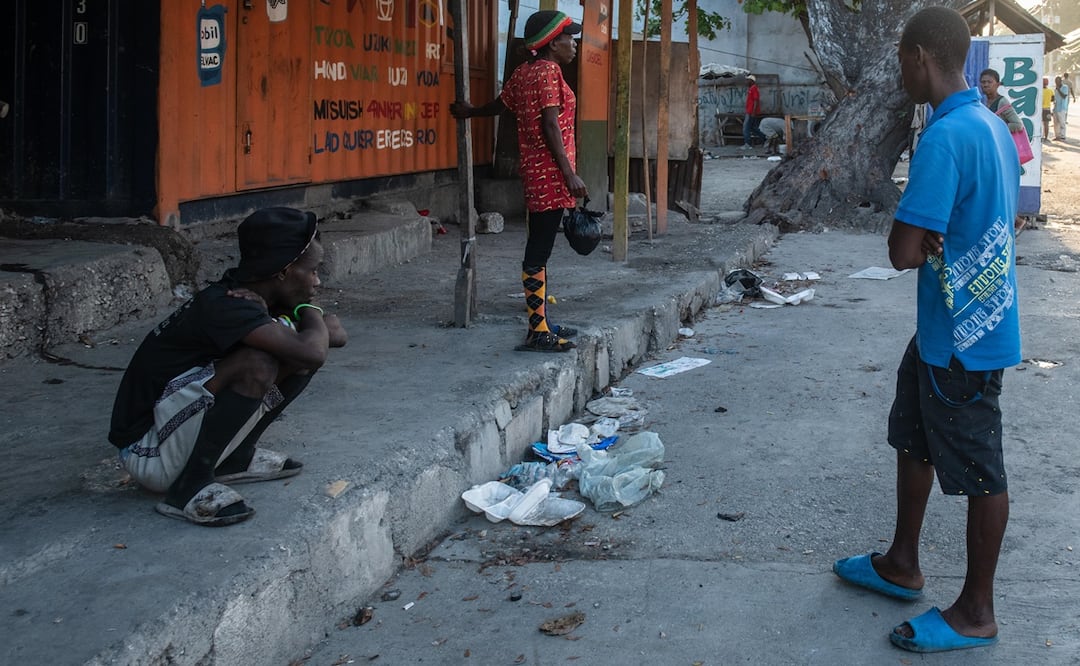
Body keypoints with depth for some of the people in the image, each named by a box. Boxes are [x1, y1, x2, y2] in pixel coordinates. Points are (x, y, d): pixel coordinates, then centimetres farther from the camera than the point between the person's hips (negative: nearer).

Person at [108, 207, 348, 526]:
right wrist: (312, 317, -13)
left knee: (298, 351, -1)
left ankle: (235, 457, 9)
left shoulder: (243, 299, 3)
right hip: (151, 455, -9)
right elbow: (312, 352, -37)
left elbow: (336, 334, 9)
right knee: (257, 364, -31)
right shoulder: (224, 306, -25)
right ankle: (189, 487, -18)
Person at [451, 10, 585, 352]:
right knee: (539, 251, -10)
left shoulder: (524, 71, 15)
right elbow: (550, 125, -18)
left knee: (539, 247, 13)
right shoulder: (548, 71, -11)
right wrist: (569, 174, -20)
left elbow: (500, 103, 31)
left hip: (535, 172, 10)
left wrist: (470, 111, 52)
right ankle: (538, 333, -10)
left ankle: (542, 322, 21)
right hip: (550, 173, -10)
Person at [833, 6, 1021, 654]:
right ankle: (902, 565, 38)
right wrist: (938, 241, 1)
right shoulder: (994, 126, 7)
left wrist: (922, 242, -5)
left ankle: (977, 612, 19)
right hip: (944, 327, 10)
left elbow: (905, 252, -28)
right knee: (914, 439, 22)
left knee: (978, 470, 4)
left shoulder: (945, 137, -25)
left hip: (965, 336, -10)